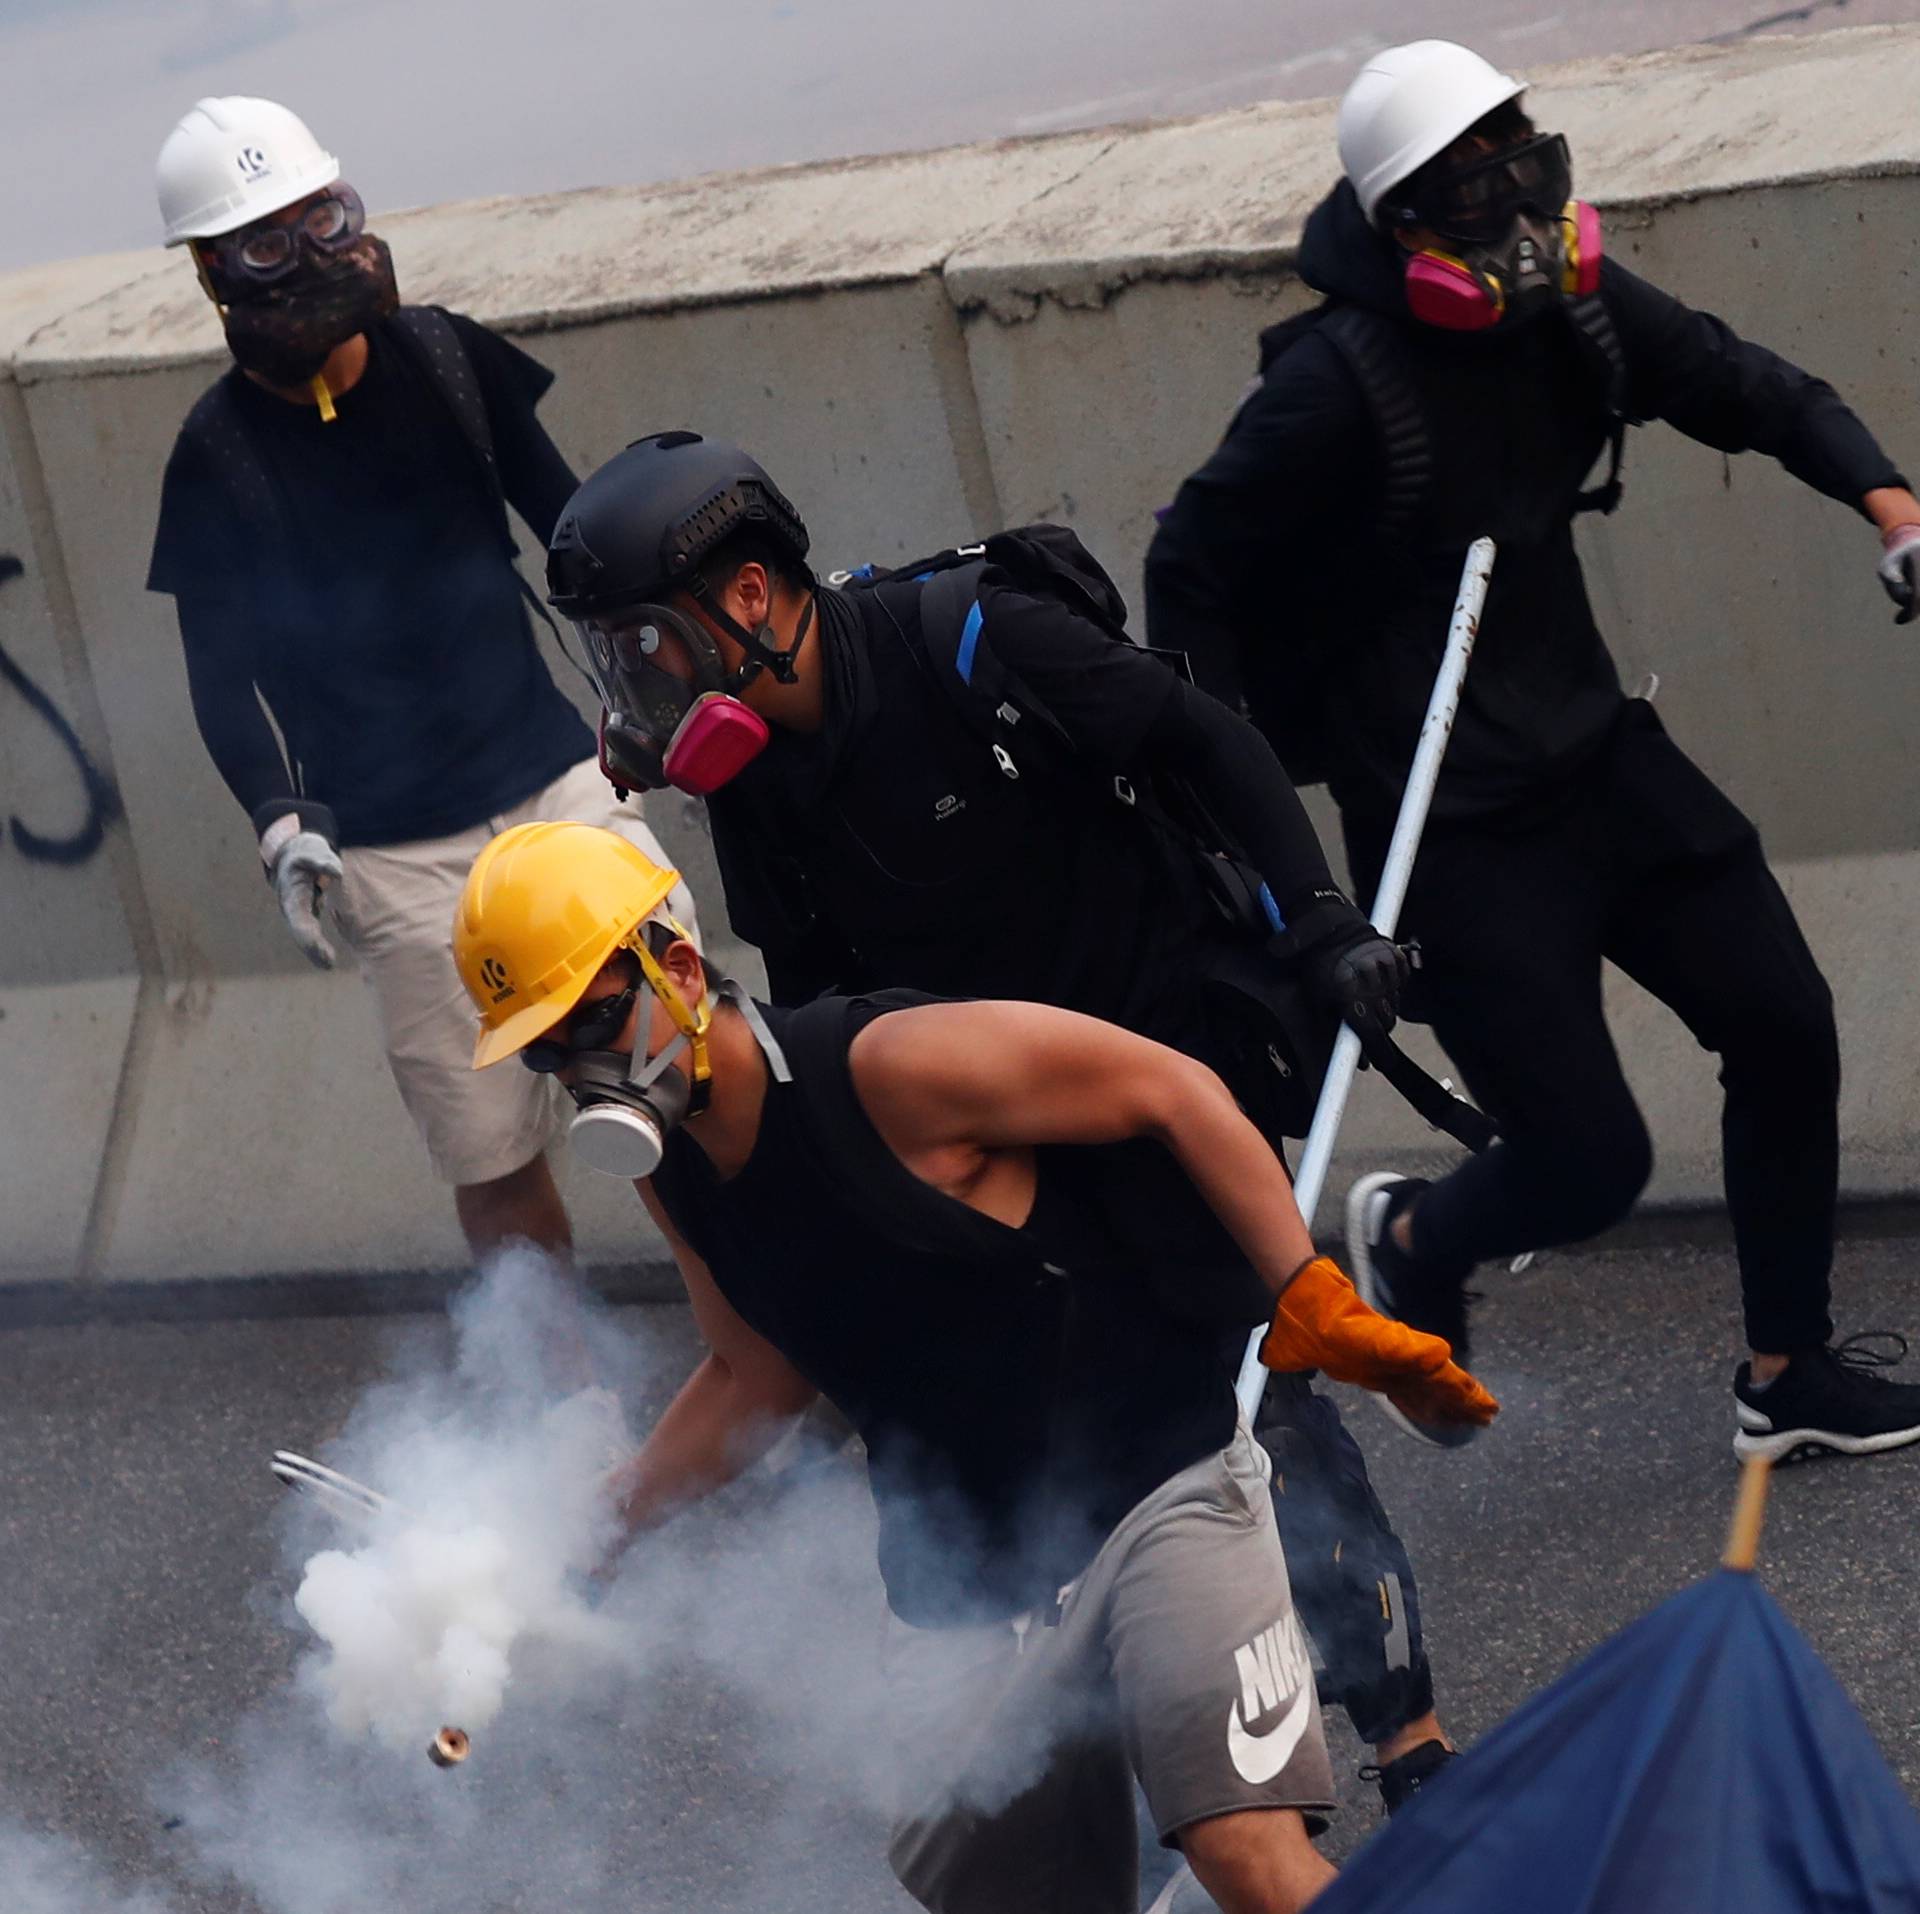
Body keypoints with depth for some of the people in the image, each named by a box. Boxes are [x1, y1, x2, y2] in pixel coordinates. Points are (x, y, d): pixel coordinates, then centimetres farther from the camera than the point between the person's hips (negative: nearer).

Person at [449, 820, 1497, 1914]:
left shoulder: (889, 1066, -19)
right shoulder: (668, 1168, 4)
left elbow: (1172, 1090, -15)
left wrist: (1311, 1304, -20)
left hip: (1152, 1490, -7)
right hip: (958, 1598, 7)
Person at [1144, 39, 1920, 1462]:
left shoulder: (1574, 309, -2)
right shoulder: (1340, 380, -22)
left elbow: (1744, 387, 13)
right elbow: (1191, 573, -14)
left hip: (1593, 748, 7)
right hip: (1454, 827, -7)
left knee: (1785, 1026, 6)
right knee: (1591, 1157, -6)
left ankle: (1788, 1373, 24)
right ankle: (1408, 1242, 29)